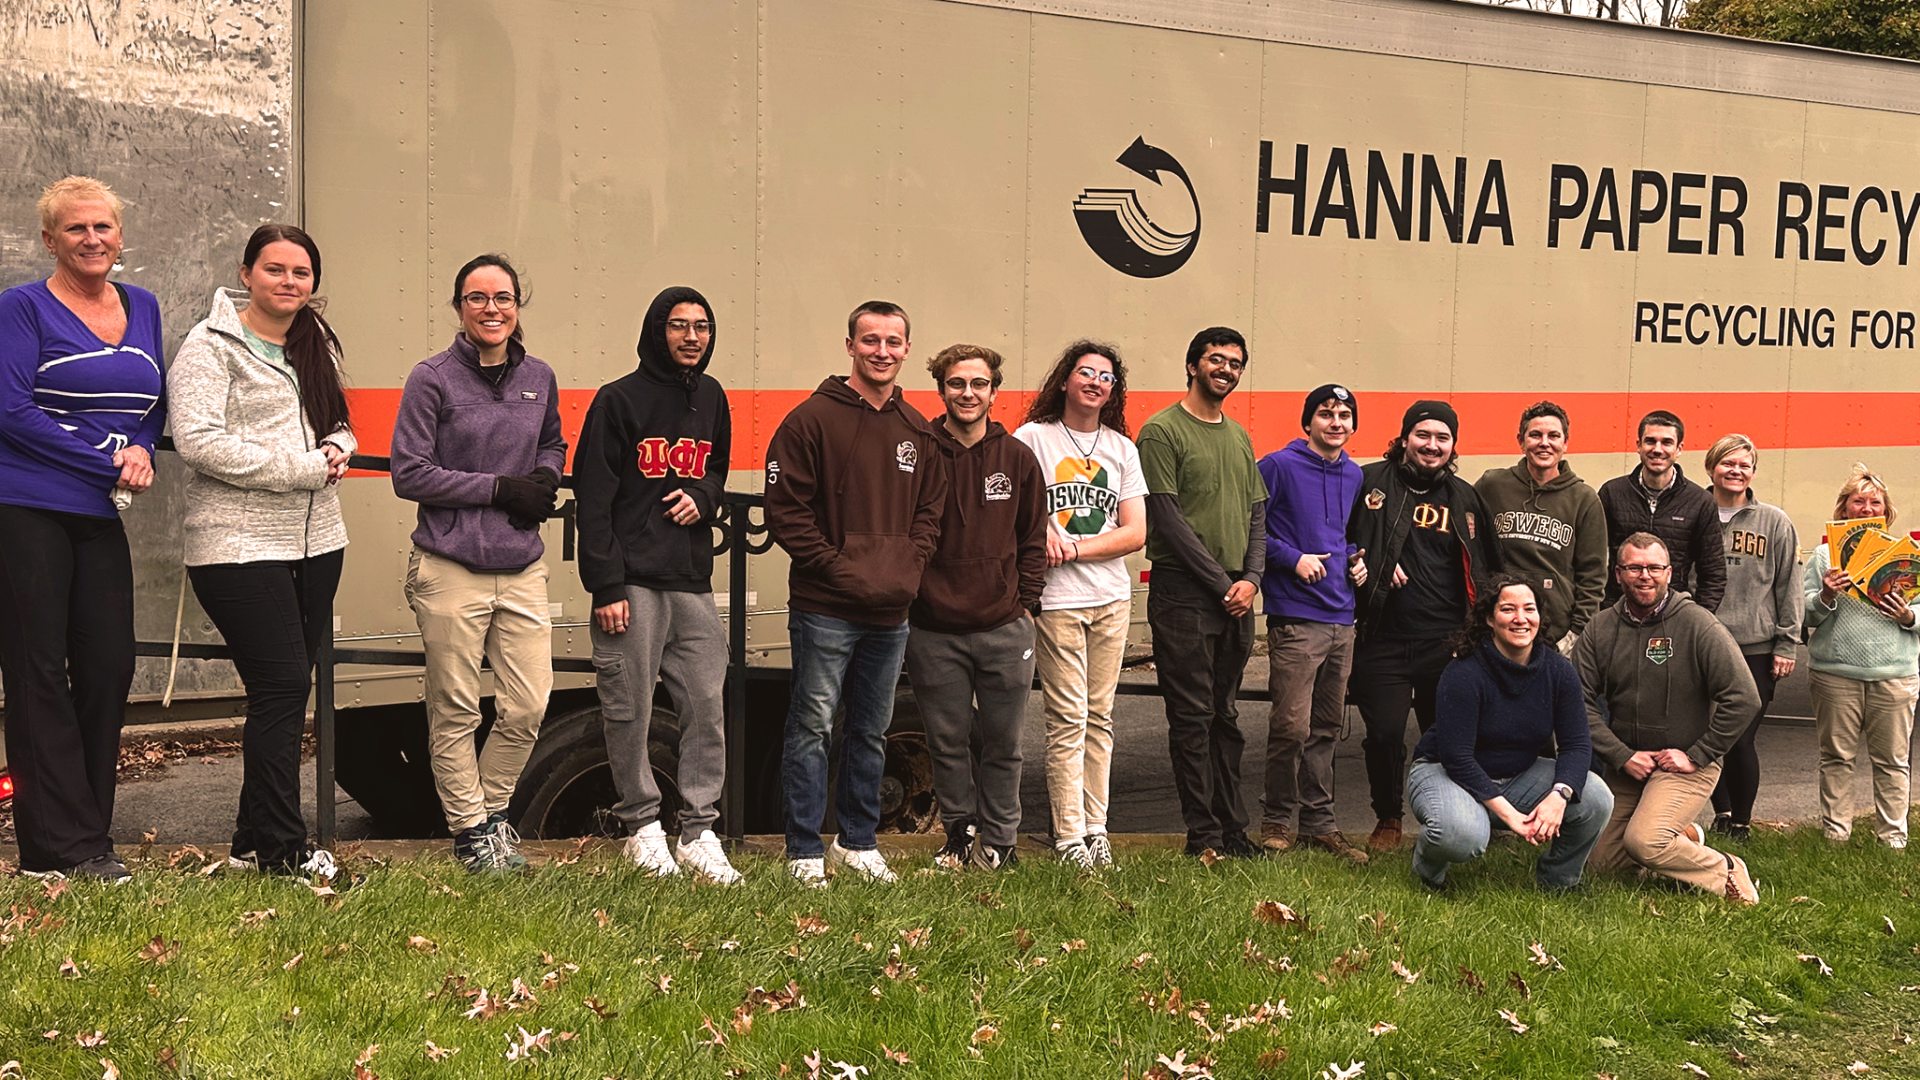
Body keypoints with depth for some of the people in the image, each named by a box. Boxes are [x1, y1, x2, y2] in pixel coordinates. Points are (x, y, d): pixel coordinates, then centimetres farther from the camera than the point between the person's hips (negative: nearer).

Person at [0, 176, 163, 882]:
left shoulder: (142, 308, 13)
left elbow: (156, 403, 20)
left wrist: (142, 449, -2)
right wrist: (109, 466, -14)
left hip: (102, 518, 6)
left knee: (109, 667, 5)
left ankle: (87, 833, 17)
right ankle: (65, 847, 3)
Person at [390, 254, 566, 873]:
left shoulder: (539, 379, 9)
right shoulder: (432, 379, -4)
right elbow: (410, 474, -8)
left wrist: (545, 479, 2)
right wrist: (499, 488, -13)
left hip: (522, 571, 4)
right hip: (450, 571, -4)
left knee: (528, 708, 4)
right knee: (456, 713, 4)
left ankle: (493, 810, 27)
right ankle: (472, 830, 20)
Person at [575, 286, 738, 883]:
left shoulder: (711, 398, 13)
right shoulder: (619, 399, -4)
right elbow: (593, 498, -7)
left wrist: (704, 497, 0)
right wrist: (606, 586, -12)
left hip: (693, 580, 5)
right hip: (632, 582, -5)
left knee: (707, 708, 1)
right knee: (630, 711, 1)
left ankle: (699, 831, 9)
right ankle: (642, 824, 15)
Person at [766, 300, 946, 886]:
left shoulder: (917, 431, 11)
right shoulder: (813, 419, -7)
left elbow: (930, 510, 16)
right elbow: (786, 510, -11)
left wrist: (908, 568, -1)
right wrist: (839, 569, -15)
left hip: (891, 614, 6)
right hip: (825, 610, -6)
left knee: (872, 732, 15)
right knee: (812, 728, -1)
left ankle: (858, 842, 27)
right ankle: (806, 852, 8)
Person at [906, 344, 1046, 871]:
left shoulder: (1017, 458, 5)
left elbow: (1033, 541, 11)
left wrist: (1024, 605, 4)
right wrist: (905, 601, -3)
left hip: (1004, 629, 1)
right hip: (934, 631, -1)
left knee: (1001, 743, 8)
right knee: (947, 742, 9)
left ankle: (999, 841, 21)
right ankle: (960, 834, 24)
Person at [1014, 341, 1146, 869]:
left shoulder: (1122, 448, 12)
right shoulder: (1033, 438, 1)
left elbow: (1136, 532, 5)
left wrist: (1075, 548, -7)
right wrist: (1040, 529, -17)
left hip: (1112, 598, 4)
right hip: (1056, 600, -4)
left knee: (1099, 716, 7)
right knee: (1068, 719, -5)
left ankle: (1096, 826, 14)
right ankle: (1068, 835, 1)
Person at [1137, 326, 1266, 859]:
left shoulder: (1239, 436, 17)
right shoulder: (1162, 431, -5)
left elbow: (1256, 513, 16)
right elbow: (1168, 519, -11)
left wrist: (1251, 579, -1)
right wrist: (1221, 584, -11)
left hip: (1236, 598, 7)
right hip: (1183, 596, -6)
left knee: (1225, 716, 11)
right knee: (1193, 716, -2)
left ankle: (1232, 825, 17)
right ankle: (1203, 832, 3)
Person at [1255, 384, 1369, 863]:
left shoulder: (1354, 476, 14)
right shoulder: (1279, 466, -6)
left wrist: (1356, 559, 9)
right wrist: (1293, 558, -15)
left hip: (1342, 617, 7)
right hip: (1295, 615, -7)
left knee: (1327, 727, 12)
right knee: (1292, 726, -9)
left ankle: (1319, 821, 20)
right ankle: (1276, 820, 6)